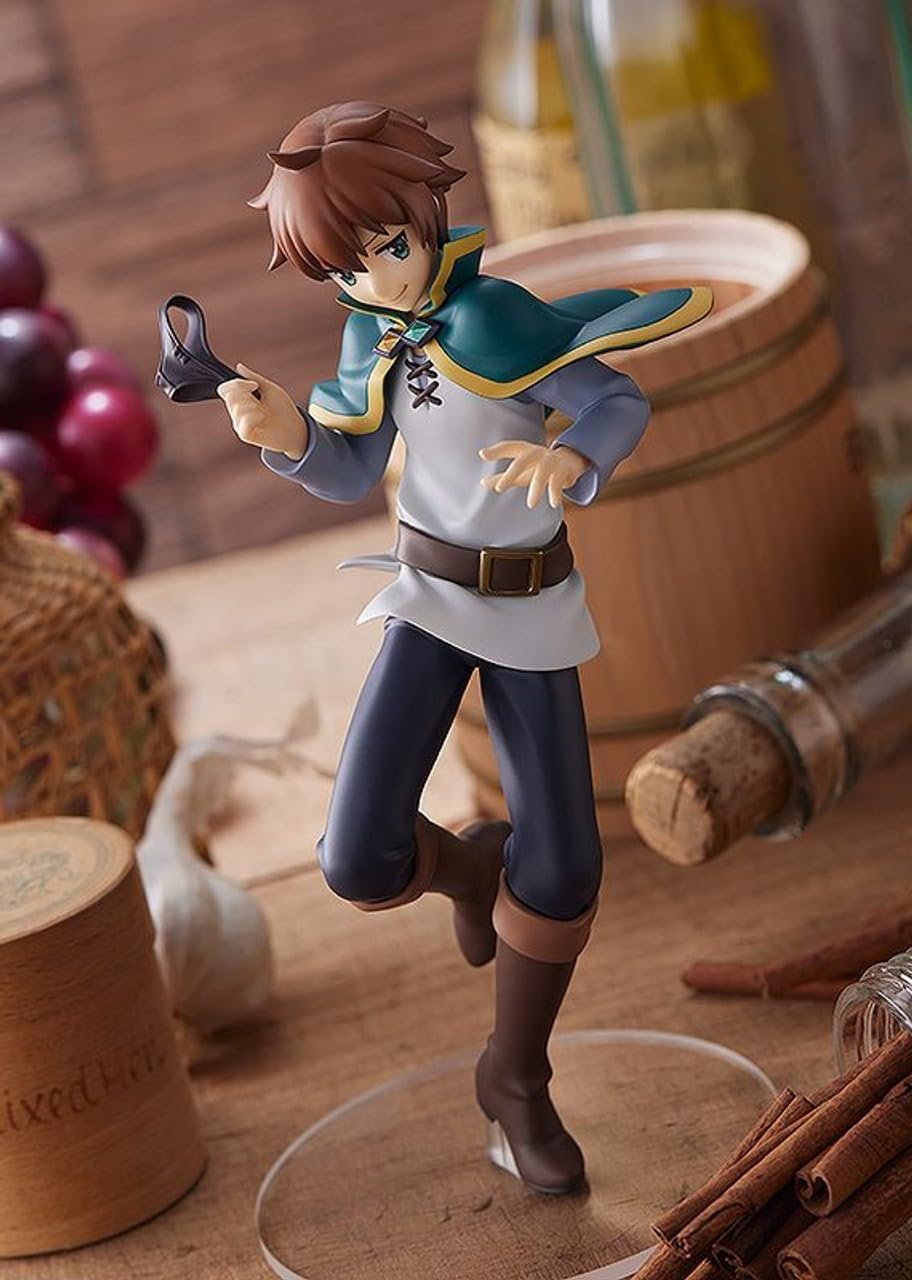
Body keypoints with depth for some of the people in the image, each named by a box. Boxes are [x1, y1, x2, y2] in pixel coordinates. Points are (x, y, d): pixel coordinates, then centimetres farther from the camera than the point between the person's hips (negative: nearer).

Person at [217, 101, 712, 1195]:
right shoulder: (377, 339, -4)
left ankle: (514, 1078, 18)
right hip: (430, 600, 2)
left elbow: (622, 404, -16)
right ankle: (471, 866, 23)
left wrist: (572, 459, -39)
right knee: (360, 863, -14)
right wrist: (287, 433, -19)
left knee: (560, 867, -7)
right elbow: (348, 475, 3)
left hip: (533, 607, -2)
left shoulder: (498, 317, -19)